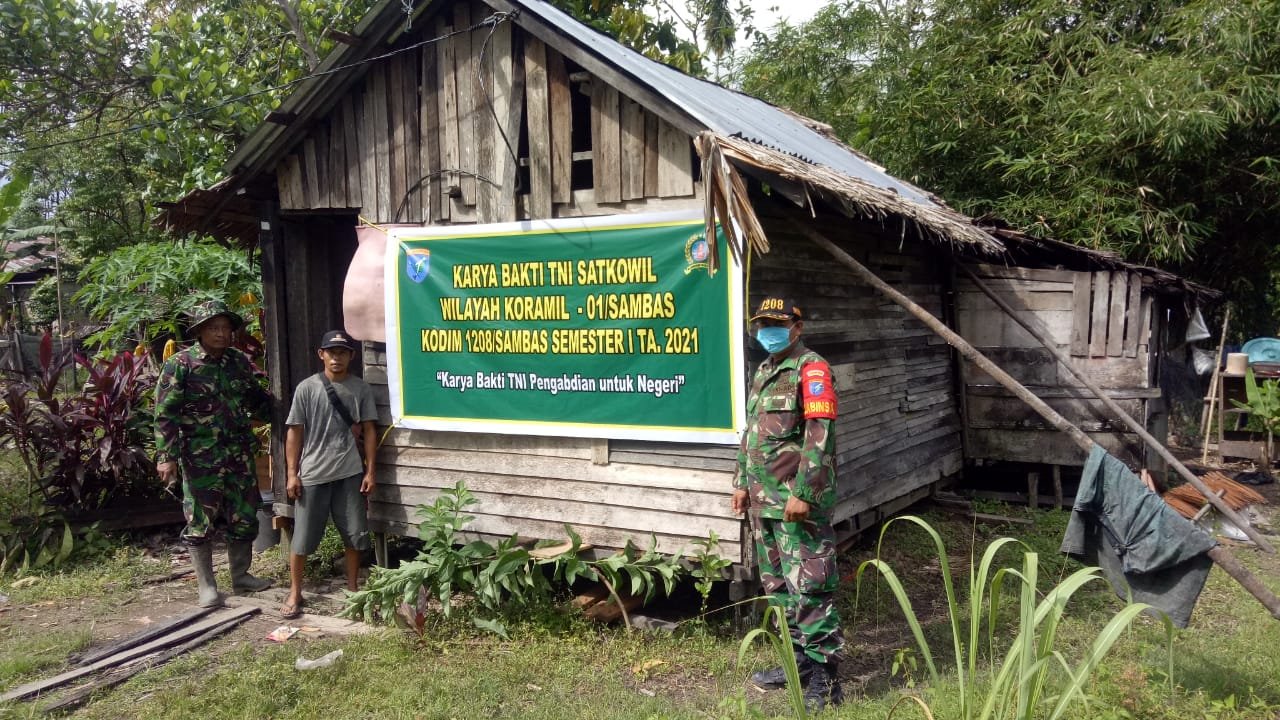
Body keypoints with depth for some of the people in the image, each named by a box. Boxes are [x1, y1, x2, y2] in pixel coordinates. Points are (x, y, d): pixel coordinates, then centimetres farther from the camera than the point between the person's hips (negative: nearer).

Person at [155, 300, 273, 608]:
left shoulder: (240, 362, 8)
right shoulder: (181, 364, -7)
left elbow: (258, 402, 21)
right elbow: (165, 413, -9)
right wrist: (167, 456, -14)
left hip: (240, 453, 5)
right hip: (201, 457, -5)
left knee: (245, 516, 10)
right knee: (201, 521, 2)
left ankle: (240, 576, 26)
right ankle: (207, 586, 13)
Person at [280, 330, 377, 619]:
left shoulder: (361, 389, 2)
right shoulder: (306, 388, -2)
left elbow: (368, 430, 5)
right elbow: (294, 432, 0)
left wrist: (370, 470, 1)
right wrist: (292, 473, -3)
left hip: (350, 474, 2)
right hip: (313, 474, -1)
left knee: (355, 534, 8)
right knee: (303, 536, 4)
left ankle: (352, 589, 24)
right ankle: (295, 593, 19)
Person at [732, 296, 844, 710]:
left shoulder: (811, 370, -10)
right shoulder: (763, 371, 17)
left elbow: (820, 436, -18)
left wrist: (803, 493, -22)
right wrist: (743, 482, 18)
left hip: (798, 499, -9)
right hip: (764, 500, 9)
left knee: (809, 587, -7)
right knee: (778, 585, 16)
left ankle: (825, 676, 0)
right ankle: (799, 659, 28)